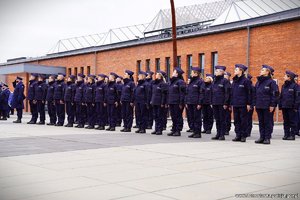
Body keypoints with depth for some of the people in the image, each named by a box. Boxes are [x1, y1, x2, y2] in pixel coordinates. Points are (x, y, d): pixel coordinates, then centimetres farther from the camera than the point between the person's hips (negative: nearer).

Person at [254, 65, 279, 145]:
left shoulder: (271, 82, -7)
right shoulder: (258, 82, 13)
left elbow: (274, 94, -9)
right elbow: (255, 94, 16)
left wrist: (272, 105, -14)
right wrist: (255, 104, 11)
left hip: (268, 106, -7)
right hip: (259, 106, 7)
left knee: (268, 122, 0)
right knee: (261, 122, 9)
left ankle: (267, 138, 5)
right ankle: (262, 137, 15)